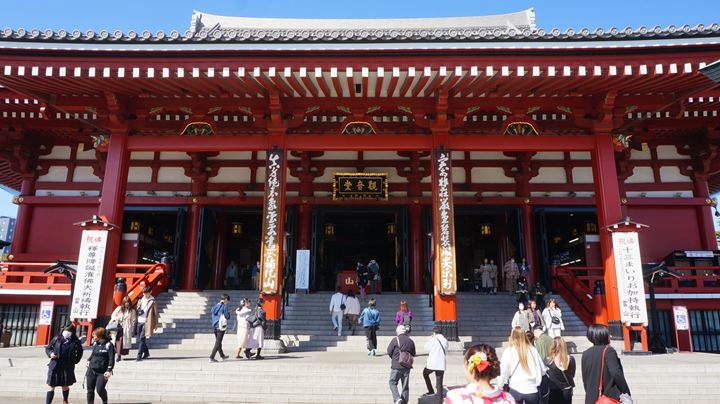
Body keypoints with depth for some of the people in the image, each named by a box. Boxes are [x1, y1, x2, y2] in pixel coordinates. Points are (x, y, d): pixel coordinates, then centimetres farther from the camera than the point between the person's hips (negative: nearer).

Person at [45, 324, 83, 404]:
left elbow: (79, 353, 11)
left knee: (65, 386, 17)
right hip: (54, 367, 0)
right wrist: (50, 353, -10)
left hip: (67, 367, 1)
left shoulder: (76, 342, -4)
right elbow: (48, 348, 9)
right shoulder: (56, 339, -3)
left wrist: (75, 361, 2)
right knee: (51, 387, -2)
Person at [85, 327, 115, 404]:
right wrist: (89, 360, 8)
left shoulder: (109, 345, -11)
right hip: (91, 370, 6)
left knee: (100, 389, -7)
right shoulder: (95, 343, 8)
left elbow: (111, 359, -13)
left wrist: (109, 370, -21)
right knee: (90, 390, 8)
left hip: (102, 372, -6)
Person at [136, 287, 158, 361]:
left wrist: (156, 324, -2)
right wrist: (138, 311, -3)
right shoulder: (141, 300, 13)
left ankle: (139, 355, -7)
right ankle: (146, 353, 25)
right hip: (139, 321, 6)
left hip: (146, 322, -6)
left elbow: (155, 313, -1)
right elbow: (137, 310, 21)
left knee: (142, 338, -12)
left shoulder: (152, 302, -3)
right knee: (139, 339, 9)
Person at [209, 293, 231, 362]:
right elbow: (227, 317, -11)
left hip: (215, 326, 8)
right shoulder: (224, 306, -12)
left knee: (218, 341, 19)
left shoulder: (215, 306, 9)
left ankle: (222, 355, 35)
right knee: (218, 342, -2)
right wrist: (228, 313, 4)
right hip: (221, 326, -8)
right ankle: (211, 357, -7)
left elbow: (211, 315, 10)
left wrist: (213, 323, 14)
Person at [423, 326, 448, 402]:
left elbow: (427, 348, 0)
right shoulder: (445, 340, 5)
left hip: (432, 364, -4)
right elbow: (445, 352, 15)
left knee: (425, 373, 25)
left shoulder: (434, 340, -12)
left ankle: (431, 391, 19)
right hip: (441, 365, 4)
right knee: (439, 384, 10)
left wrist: (429, 340, 9)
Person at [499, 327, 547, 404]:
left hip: (515, 390, -2)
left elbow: (503, 372, -10)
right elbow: (543, 370, 8)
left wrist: (500, 385, 4)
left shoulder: (508, 351, -6)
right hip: (532, 390, 2)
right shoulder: (532, 350, 2)